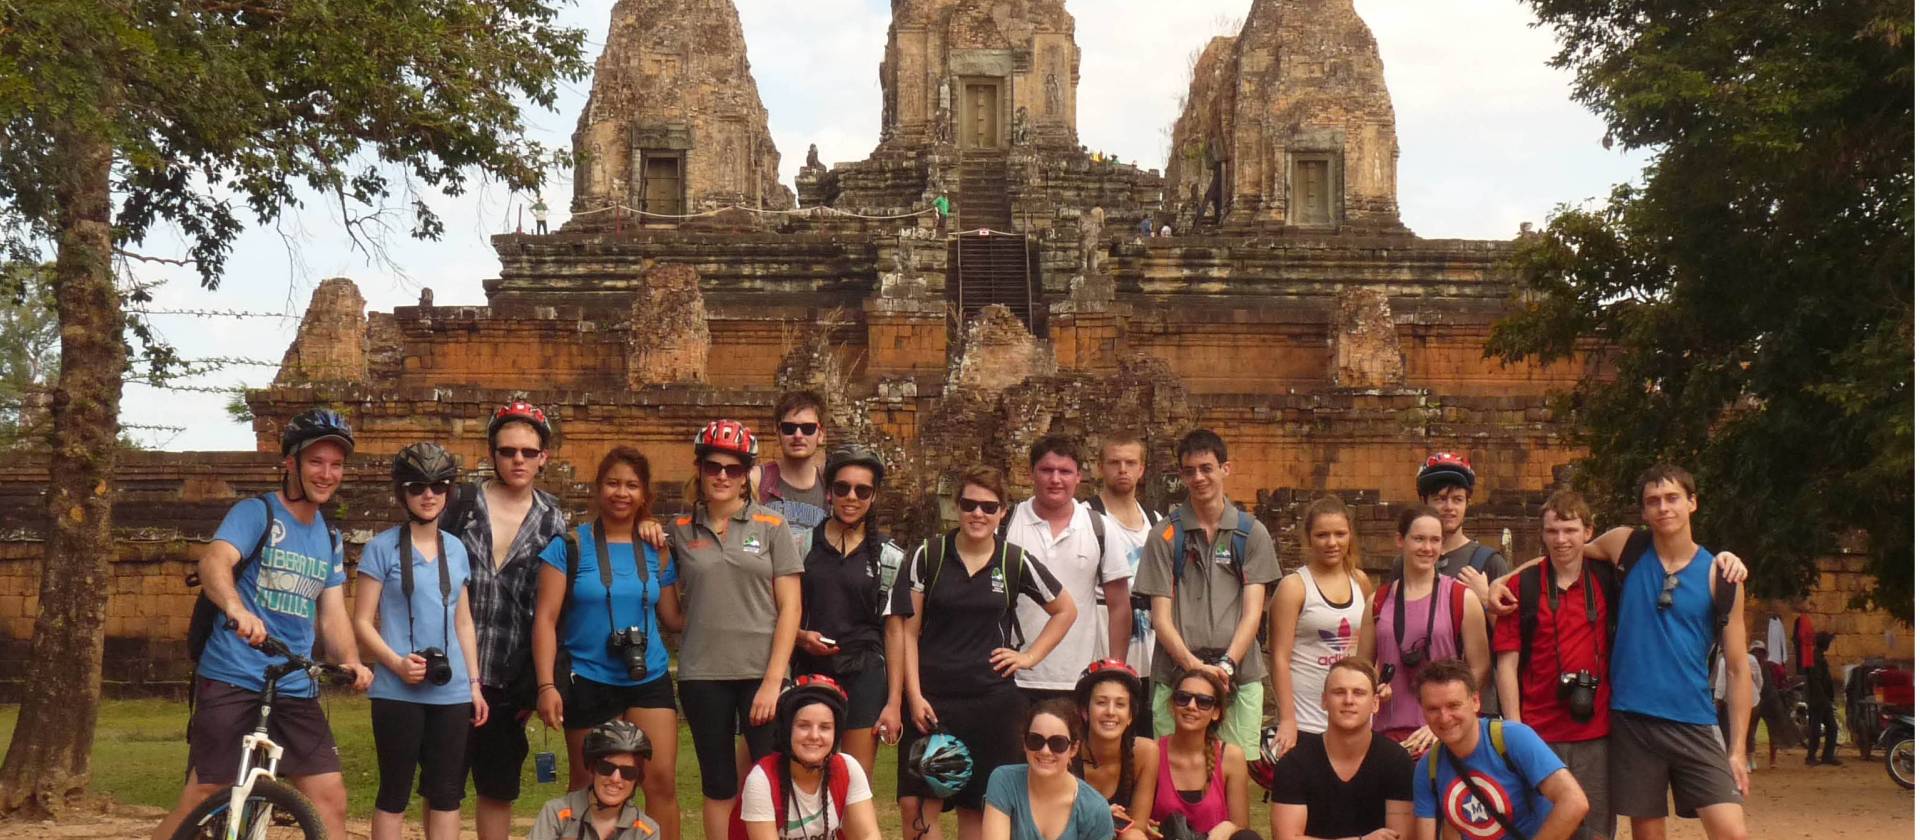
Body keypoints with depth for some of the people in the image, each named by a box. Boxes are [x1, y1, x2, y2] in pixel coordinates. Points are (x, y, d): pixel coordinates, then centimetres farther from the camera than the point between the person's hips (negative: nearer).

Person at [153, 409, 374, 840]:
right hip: (233, 679, -6)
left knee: (331, 801, -1)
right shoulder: (255, 512, -5)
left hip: (295, 689, 6)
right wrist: (237, 609, -45)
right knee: (202, 803, -7)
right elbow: (214, 562, -23)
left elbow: (333, 614, 9)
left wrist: (352, 662, -12)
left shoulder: (330, 540, 15)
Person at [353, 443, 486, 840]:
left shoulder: (456, 549, 11)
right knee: (395, 793, 1)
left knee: (446, 793, 6)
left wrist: (475, 683, 11)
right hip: (398, 691, -4)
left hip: (452, 692, 4)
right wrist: (397, 663, -18)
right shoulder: (381, 547, -3)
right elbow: (362, 622, -4)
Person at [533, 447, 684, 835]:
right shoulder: (570, 546, -4)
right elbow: (546, 619, -6)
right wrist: (547, 684, -13)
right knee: (587, 788, 10)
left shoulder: (656, 552, 6)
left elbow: (673, 618, 9)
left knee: (661, 781, -6)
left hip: (649, 680, 2)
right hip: (588, 682, -2)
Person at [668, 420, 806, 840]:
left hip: (761, 673, -1)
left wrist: (773, 679, -8)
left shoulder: (771, 527, 2)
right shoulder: (680, 531, 6)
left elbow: (790, 607, -1)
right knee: (718, 784, 8)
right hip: (703, 675, 1)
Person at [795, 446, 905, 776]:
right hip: (810, 674, 1)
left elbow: (895, 633, 4)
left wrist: (894, 702, -2)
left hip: (864, 677, -1)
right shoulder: (803, 545, 6)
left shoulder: (888, 557, 5)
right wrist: (801, 636, -10)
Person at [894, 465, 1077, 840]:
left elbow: (1065, 611, 15)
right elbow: (908, 630, 0)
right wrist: (914, 696, -7)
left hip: (992, 700, 1)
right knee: (916, 805, -9)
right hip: (932, 699, -1)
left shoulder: (1015, 562, 3)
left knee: (976, 807, 7)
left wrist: (1029, 657, 5)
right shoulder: (928, 556, 0)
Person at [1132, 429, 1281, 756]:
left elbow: (1252, 612, 2)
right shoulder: (1165, 535, 7)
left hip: (1239, 677, 0)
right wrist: (1194, 665, -14)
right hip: (1175, 677, 0)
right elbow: (1161, 617, 2)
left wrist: (1226, 665, -13)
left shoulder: (1252, 533, 9)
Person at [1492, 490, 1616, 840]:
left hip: (1596, 732, 1)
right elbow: (1506, 662, 1)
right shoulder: (1521, 586, 2)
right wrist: (1513, 729, -5)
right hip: (1538, 733, -1)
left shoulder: (1608, 580, 5)